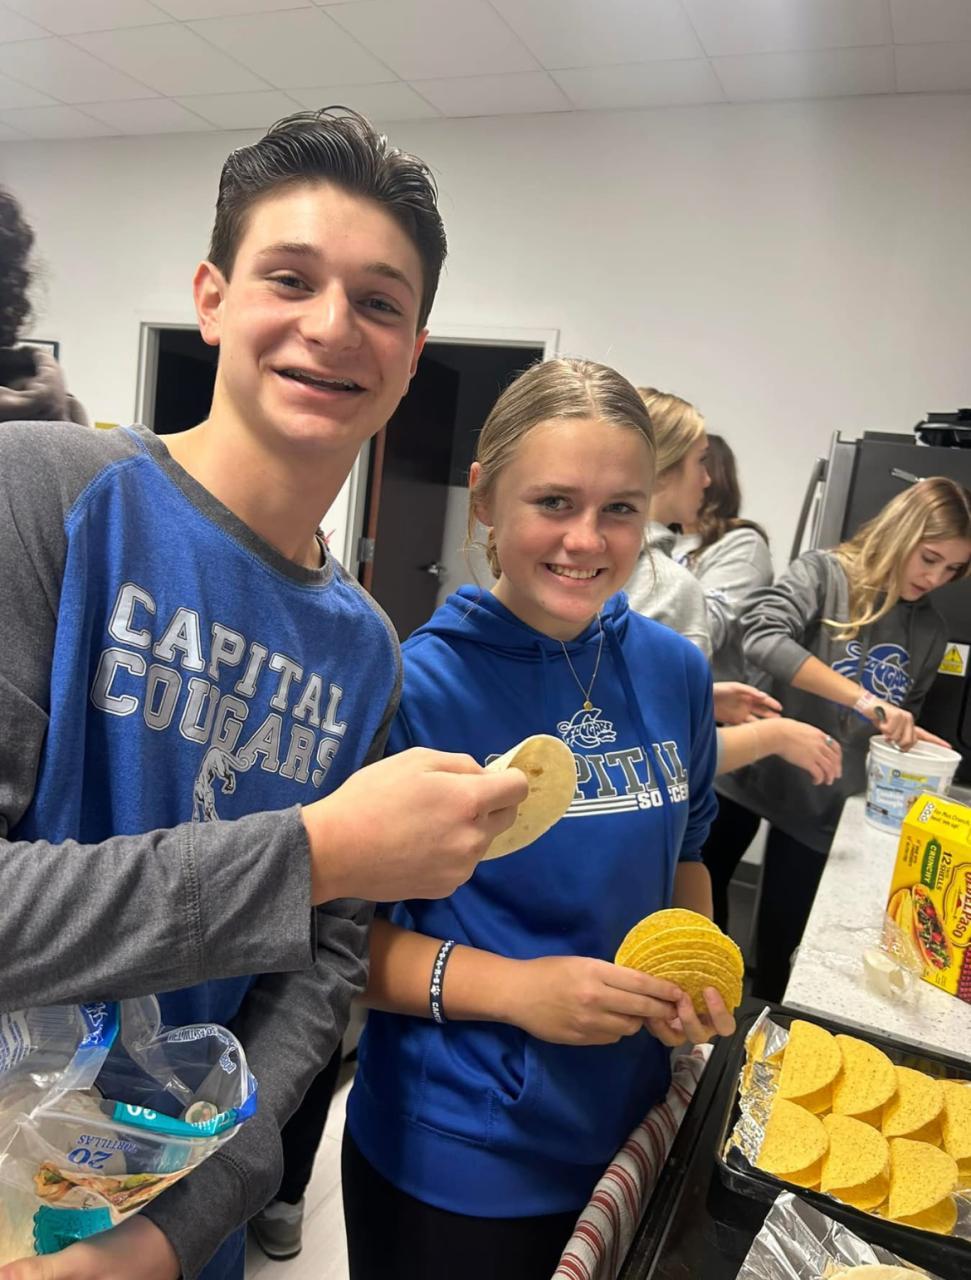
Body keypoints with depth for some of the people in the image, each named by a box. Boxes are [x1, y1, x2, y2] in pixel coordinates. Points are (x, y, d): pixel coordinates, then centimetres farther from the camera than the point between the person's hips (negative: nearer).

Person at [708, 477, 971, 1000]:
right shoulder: (822, 573, -11)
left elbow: (906, 712, 16)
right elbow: (760, 635, -28)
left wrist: (907, 738, -6)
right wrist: (860, 697, -33)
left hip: (825, 802, 3)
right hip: (752, 772, -3)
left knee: (781, 940, 10)